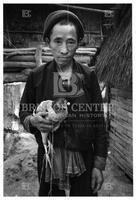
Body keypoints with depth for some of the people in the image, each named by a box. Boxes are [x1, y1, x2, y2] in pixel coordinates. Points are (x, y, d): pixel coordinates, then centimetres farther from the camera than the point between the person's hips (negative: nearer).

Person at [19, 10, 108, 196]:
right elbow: (23, 112, 5)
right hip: (48, 158, 1)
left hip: (83, 160, 0)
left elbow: (99, 121, -3)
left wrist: (99, 165, -4)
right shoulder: (37, 76, -5)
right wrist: (33, 120, -18)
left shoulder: (88, 76, -6)